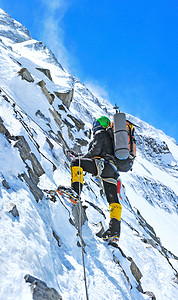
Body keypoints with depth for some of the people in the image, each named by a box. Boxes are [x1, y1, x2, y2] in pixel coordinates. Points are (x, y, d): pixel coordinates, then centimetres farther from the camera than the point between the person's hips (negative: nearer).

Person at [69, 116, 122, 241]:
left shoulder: (100, 133, 7)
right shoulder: (111, 136, 33)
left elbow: (95, 151, -8)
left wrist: (82, 158, 4)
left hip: (104, 164, -8)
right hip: (113, 170, 9)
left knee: (76, 162, -7)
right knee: (113, 199, 5)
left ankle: (76, 190, -23)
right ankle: (115, 228, -2)